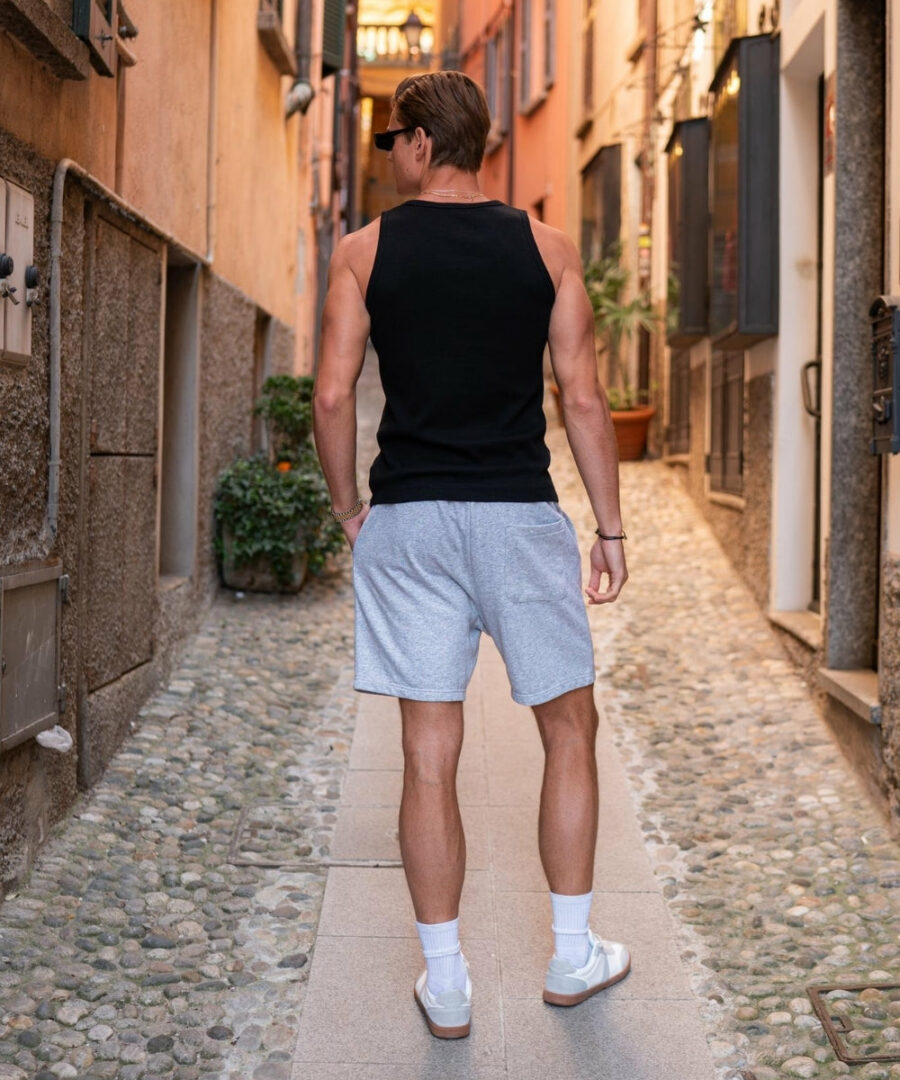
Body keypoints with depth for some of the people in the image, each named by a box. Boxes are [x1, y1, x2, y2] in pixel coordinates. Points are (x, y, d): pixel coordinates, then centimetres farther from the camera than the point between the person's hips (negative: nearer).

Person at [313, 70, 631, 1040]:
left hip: (408, 522, 1)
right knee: (569, 730, 14)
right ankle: (572, 957, 23)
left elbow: (332, 393, -4)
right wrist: (610, 528, 5)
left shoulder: (365, 249, 3)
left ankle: (445, 984, 14)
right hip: (520, 515, 0)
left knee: (428, 753, 5)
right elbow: (583, 398, 0)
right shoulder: (545, 248, 4)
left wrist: (348, 509, 9)